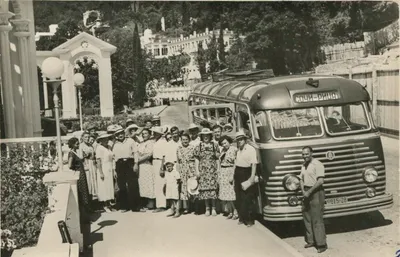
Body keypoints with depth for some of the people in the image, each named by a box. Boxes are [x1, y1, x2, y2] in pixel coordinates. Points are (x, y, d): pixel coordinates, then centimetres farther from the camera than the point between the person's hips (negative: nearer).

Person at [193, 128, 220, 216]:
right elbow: (197, 159, 6)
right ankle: (207, 208, 10)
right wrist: (197, 170, 1)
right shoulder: (198, 146, 8)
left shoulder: (215, 145, 7)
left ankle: (213, 208, 6)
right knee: (204, 188, 0)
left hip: (213, 169, -1)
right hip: (203, 170, 1)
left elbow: (218, 157, 11)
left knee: (213, 188, -5)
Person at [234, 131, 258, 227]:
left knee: (248, 198, -4)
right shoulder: (238, 150, 14)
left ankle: (250, 220, 3)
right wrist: (234, 174, 17)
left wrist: (252, 176, -20)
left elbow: (254, 164, -14)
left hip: (246, 174, -7)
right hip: (238, 174, 7)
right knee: (239, 198, 10)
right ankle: (242, 218, 19)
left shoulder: (251, 149, -9)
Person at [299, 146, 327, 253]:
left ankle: (322, 244, -1)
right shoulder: (304, 165, 13)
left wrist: (309, 192, -17)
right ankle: (310, 240, 21)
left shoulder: (317, 164, -11)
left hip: (316, 193, -8)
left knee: (317, 219, -7)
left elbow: (320, 181, -17)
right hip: (307, 193, 8)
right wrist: (303, 191, -1)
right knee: (307, 218, 11)